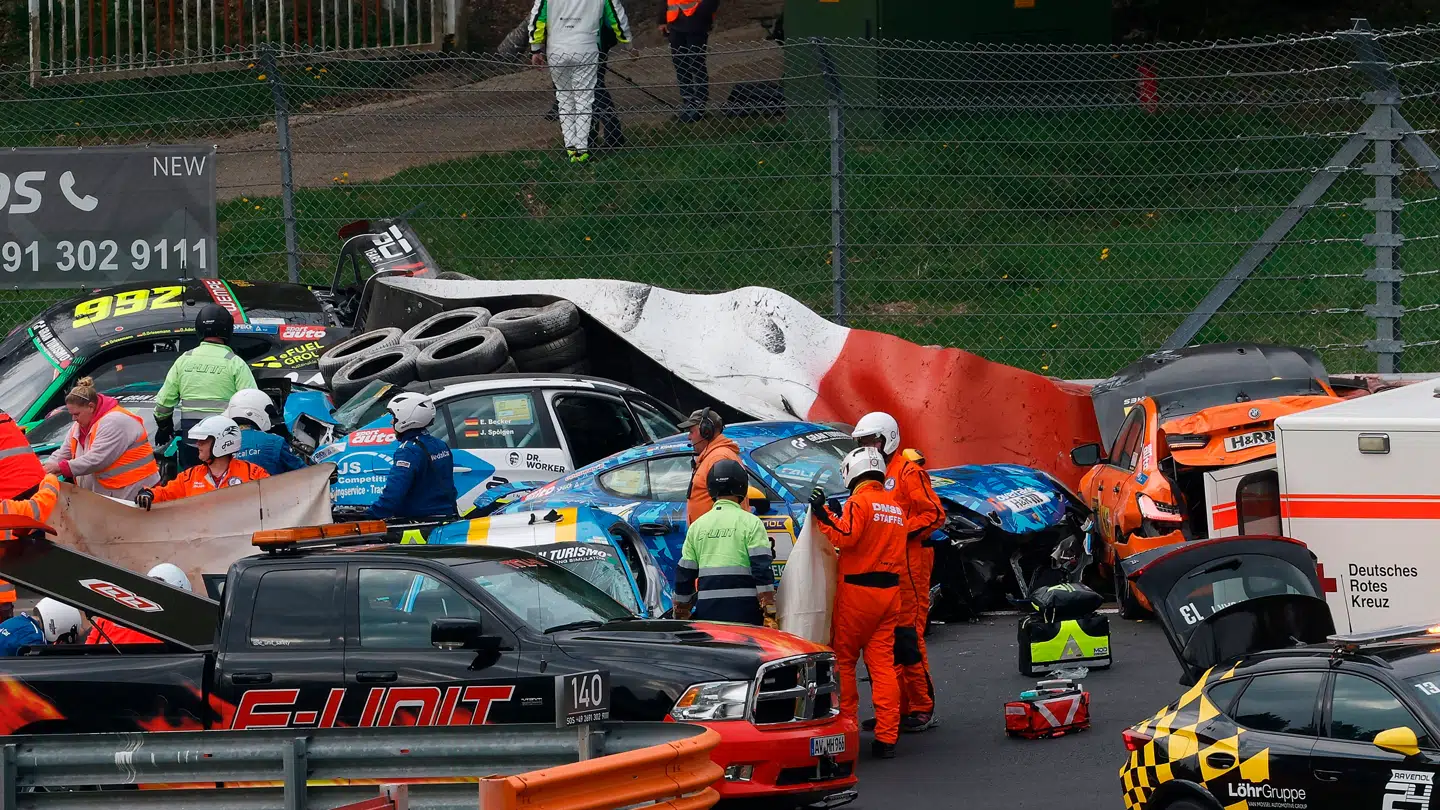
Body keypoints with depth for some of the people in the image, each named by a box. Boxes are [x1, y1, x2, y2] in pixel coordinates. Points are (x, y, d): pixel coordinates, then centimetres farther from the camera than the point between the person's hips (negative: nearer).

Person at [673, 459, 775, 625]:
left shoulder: (697, 526, 12)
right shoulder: (750, 522, -1)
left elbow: (684, 576, 15)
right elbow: (763, 573, -8)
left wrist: (680, 617, 24)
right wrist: (769, 616, -9)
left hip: (707, 612, 4)